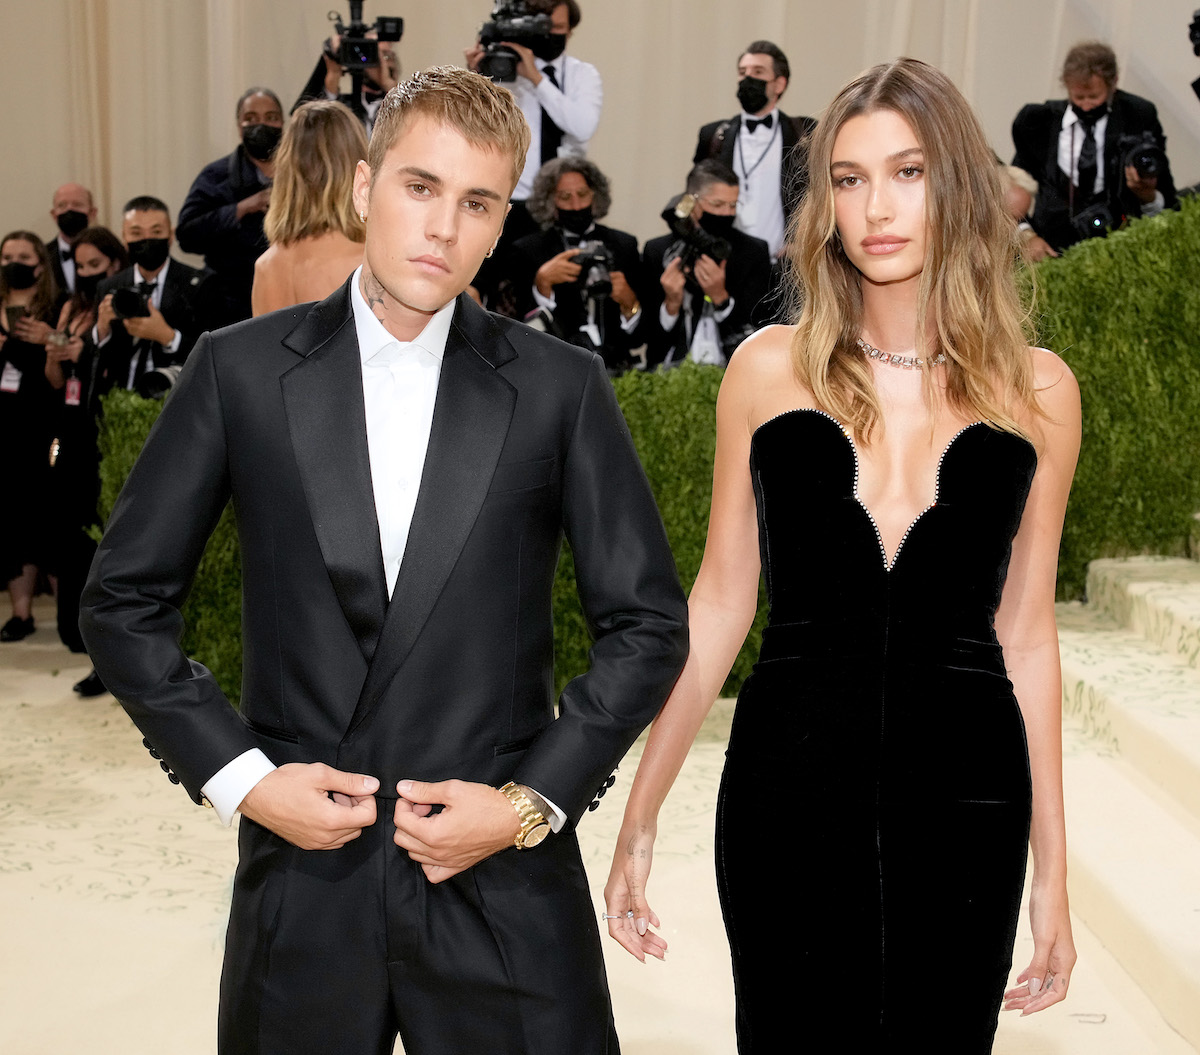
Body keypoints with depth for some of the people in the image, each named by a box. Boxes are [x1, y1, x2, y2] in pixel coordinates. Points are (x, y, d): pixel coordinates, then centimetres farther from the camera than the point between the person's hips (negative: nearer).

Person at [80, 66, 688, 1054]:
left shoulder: (563, 386, -2)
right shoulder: (240, 369, -1)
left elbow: (647, 623, 2)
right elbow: (124, 601, 4)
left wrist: (532, 801, -7)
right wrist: (239, 775, -5)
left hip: (504, 885, 0)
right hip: (302, 884, 1)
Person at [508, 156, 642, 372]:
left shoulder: (624, 245, 15)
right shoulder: (528, 251, 9)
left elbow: (637, 338, 13)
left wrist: (629, 303, -7)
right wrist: (542, 282, -12)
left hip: (616, 368, 2)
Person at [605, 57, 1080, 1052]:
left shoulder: (1035, 391, 0)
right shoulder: (769, 369, -1)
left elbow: (1024, 632, 6)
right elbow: (718, 604, 3)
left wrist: (1053, 868, 8)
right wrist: (640, 819, 3)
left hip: (964, 800, 1)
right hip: (789, 785, 0)